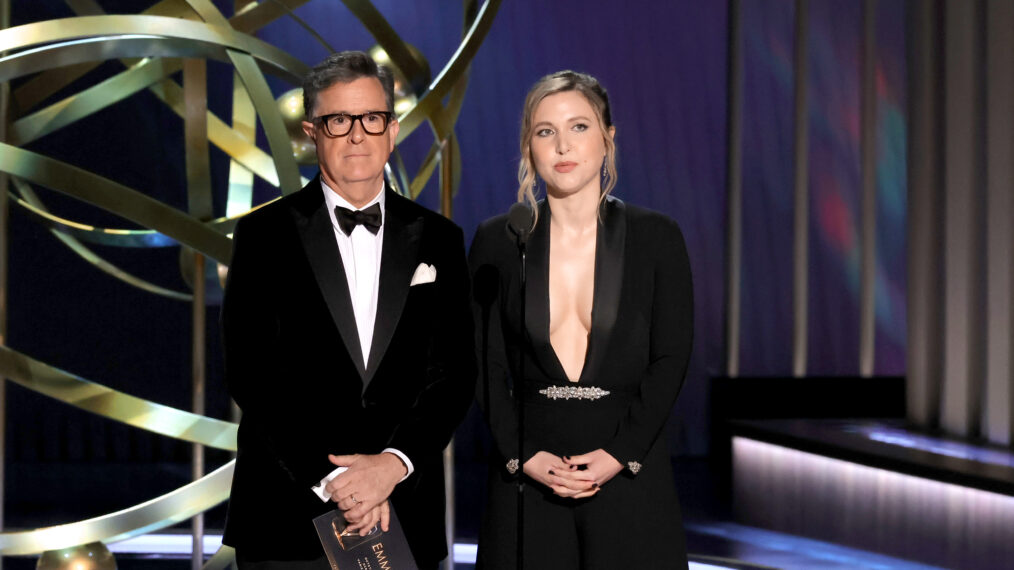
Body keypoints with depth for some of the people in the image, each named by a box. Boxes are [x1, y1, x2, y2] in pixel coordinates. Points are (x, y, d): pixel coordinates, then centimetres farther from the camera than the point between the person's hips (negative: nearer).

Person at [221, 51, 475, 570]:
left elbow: (454, 374, 3)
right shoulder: (264, 235, 1)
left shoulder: (437, 241, 9)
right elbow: (251, 373, -5)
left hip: (404, 519, 2)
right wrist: (330, 480, -13)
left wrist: (393, 464, -12)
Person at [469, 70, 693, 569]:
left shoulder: (657, 238, 3)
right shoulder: (496, 242, 6)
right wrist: (523, 456, -9)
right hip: (527, 476, 1)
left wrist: (620, 454, -10)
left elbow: (670, 360, 0)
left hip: (629, 468, -1)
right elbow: (485, 365, 4)